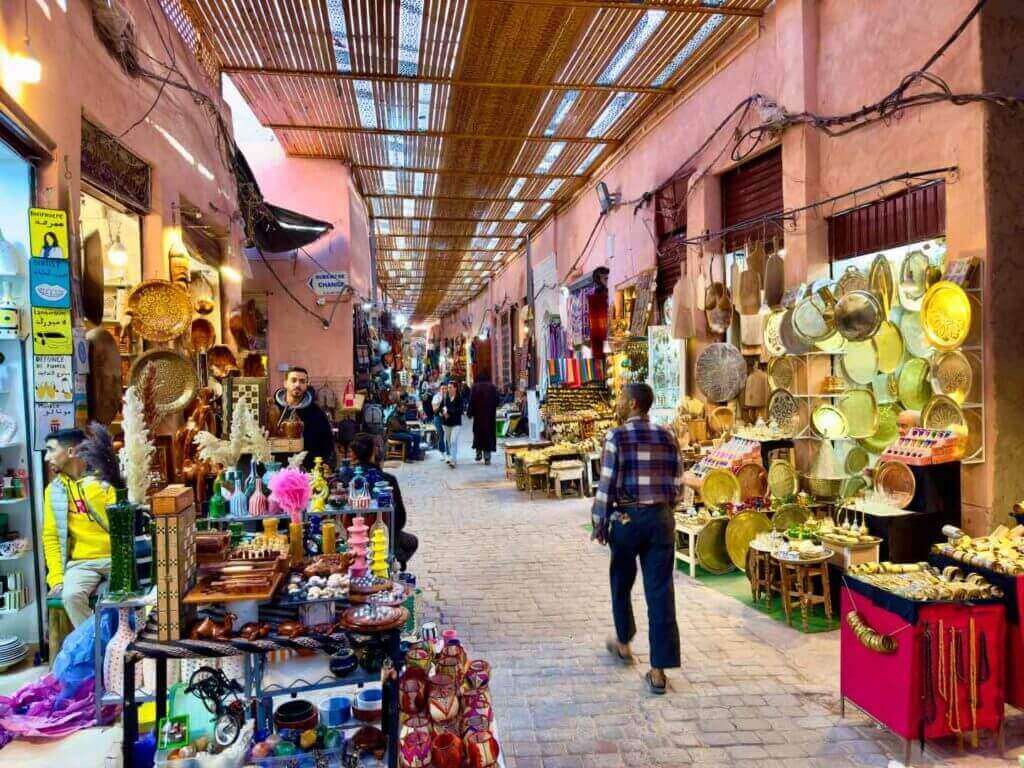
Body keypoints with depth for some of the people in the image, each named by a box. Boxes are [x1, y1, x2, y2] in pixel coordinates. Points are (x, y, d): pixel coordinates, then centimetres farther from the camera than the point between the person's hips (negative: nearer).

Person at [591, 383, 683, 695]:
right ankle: (659, 669, 5)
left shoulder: (617, 437, -9)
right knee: (660, 591, 3)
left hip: (627, 517, -3)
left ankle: (623, 643, 38)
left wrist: (599, 523, -2)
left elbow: (607, 484, -10)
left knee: (621, 584, 19)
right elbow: (677, 482, 6)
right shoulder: (666, 436, 4)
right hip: (661, 518, 3)